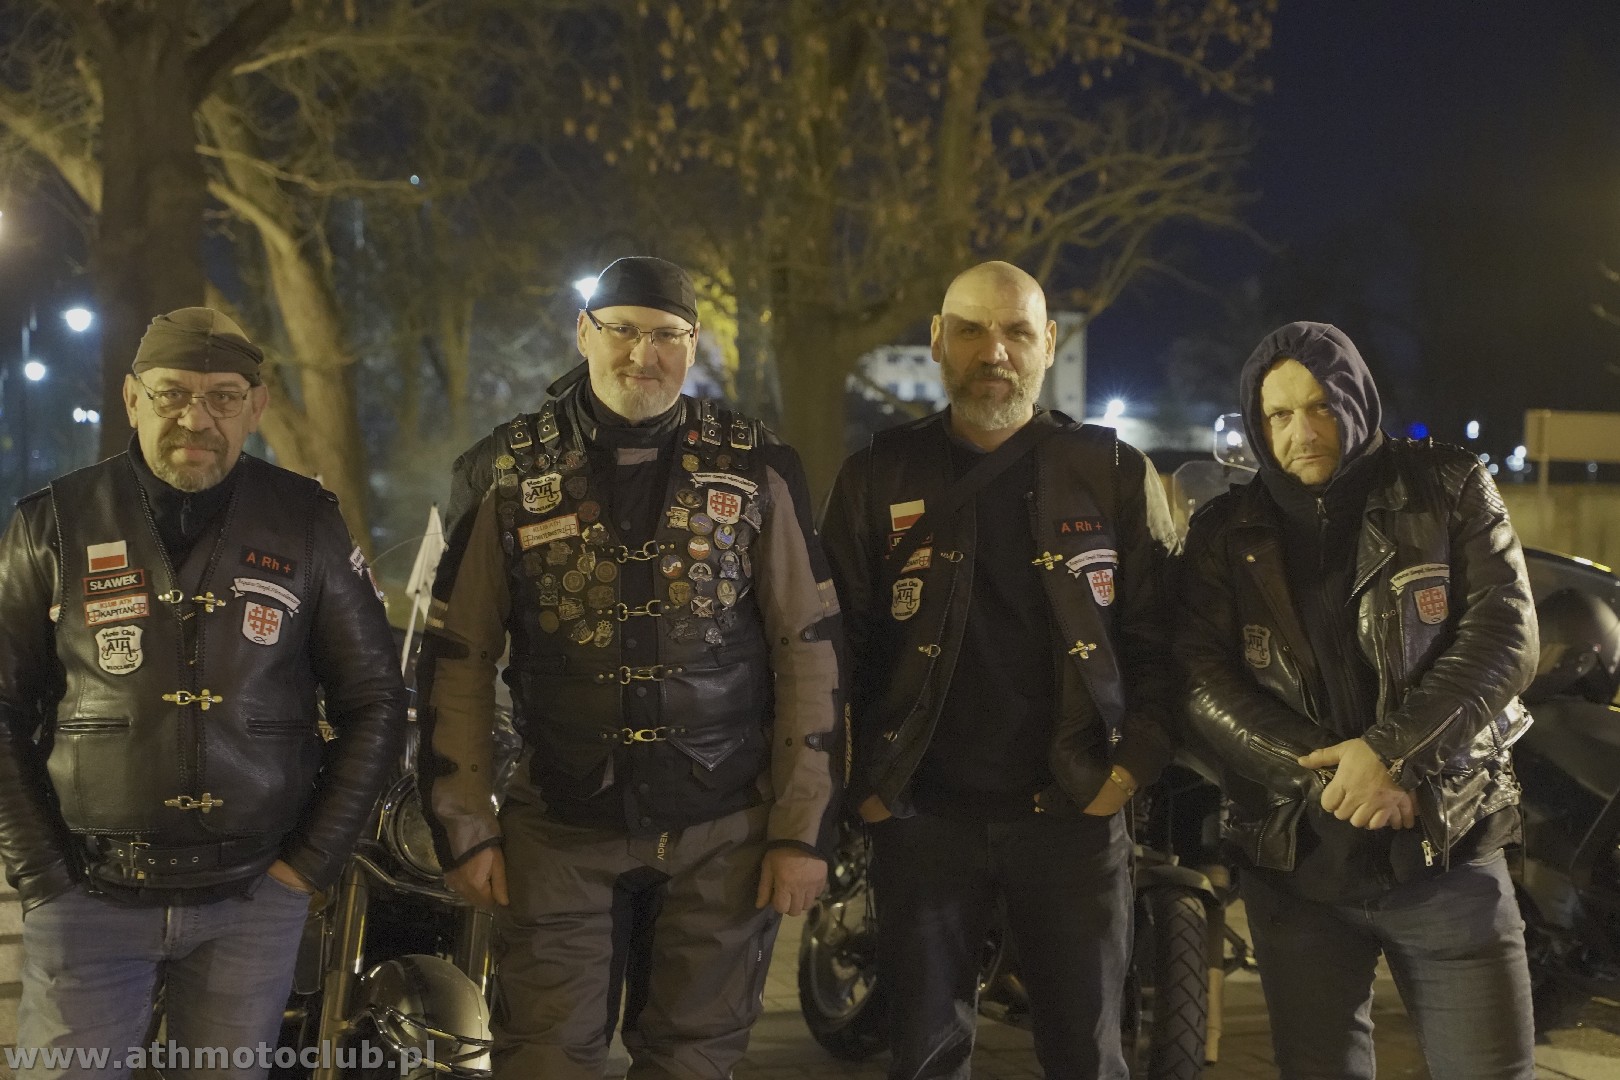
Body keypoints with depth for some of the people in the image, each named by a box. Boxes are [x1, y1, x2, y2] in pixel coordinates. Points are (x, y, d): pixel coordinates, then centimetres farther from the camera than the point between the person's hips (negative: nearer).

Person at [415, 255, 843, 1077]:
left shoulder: (756, 472, 1)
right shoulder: (507, 475, 2)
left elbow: (809, 651, 1)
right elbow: (458, 659, 5)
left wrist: (804, 828, -3)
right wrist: (465, 827, 1)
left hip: (723, 834, 0)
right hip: (560, 832, 0)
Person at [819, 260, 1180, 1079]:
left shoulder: (1115, 475, 3)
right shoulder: (879, 479, 3)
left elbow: (1163, 639, 3)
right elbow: (833, 646, 3)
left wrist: (1131, 769, -7)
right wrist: (863, 788, -3)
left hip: (1073, 813, 0)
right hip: (922, 818, 0)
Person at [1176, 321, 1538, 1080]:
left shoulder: (1448, 490, 2)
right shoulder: (1225, 535, 6)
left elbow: (1504, 636, -8)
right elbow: (1202, 682, -4)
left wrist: (1390, 753, -20)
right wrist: (1329, 775, -17)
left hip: (1447, 850, -1)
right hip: (1294, 861, 2)